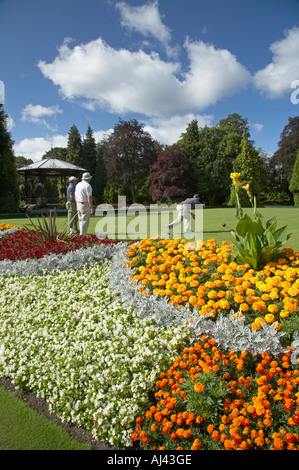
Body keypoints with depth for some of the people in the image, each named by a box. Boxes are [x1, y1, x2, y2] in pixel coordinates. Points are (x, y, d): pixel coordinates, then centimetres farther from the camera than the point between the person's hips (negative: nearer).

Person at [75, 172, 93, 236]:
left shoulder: (78, 185, 11)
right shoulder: (88, 186, -14)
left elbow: (76, 196, 17)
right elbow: (89, 198, -21)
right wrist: (91, 208, -20)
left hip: (79, 204, 8)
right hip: (86, 205, -8)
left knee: (81, 221, 14)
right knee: (85, 221, -6)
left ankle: (83, 234, 21)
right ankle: (82, 236, -7)